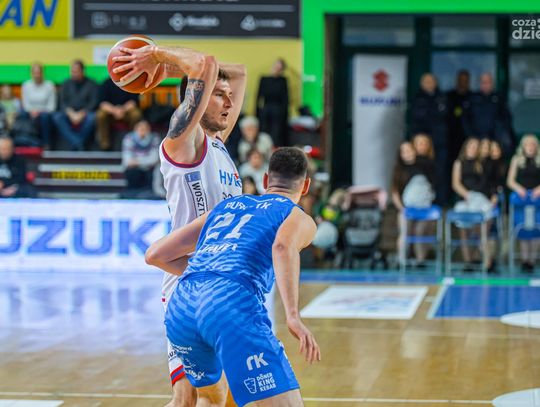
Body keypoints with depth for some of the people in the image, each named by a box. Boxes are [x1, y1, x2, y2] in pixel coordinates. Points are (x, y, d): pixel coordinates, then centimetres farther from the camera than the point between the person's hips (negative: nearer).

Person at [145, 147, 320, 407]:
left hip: (180, 308, 7)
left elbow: (155, 255, 29)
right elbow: (283, 246, -10)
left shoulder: (225, 207, 31)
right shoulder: (299, 218, 17)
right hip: (232, 306, -7)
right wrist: (293, 316, -19)